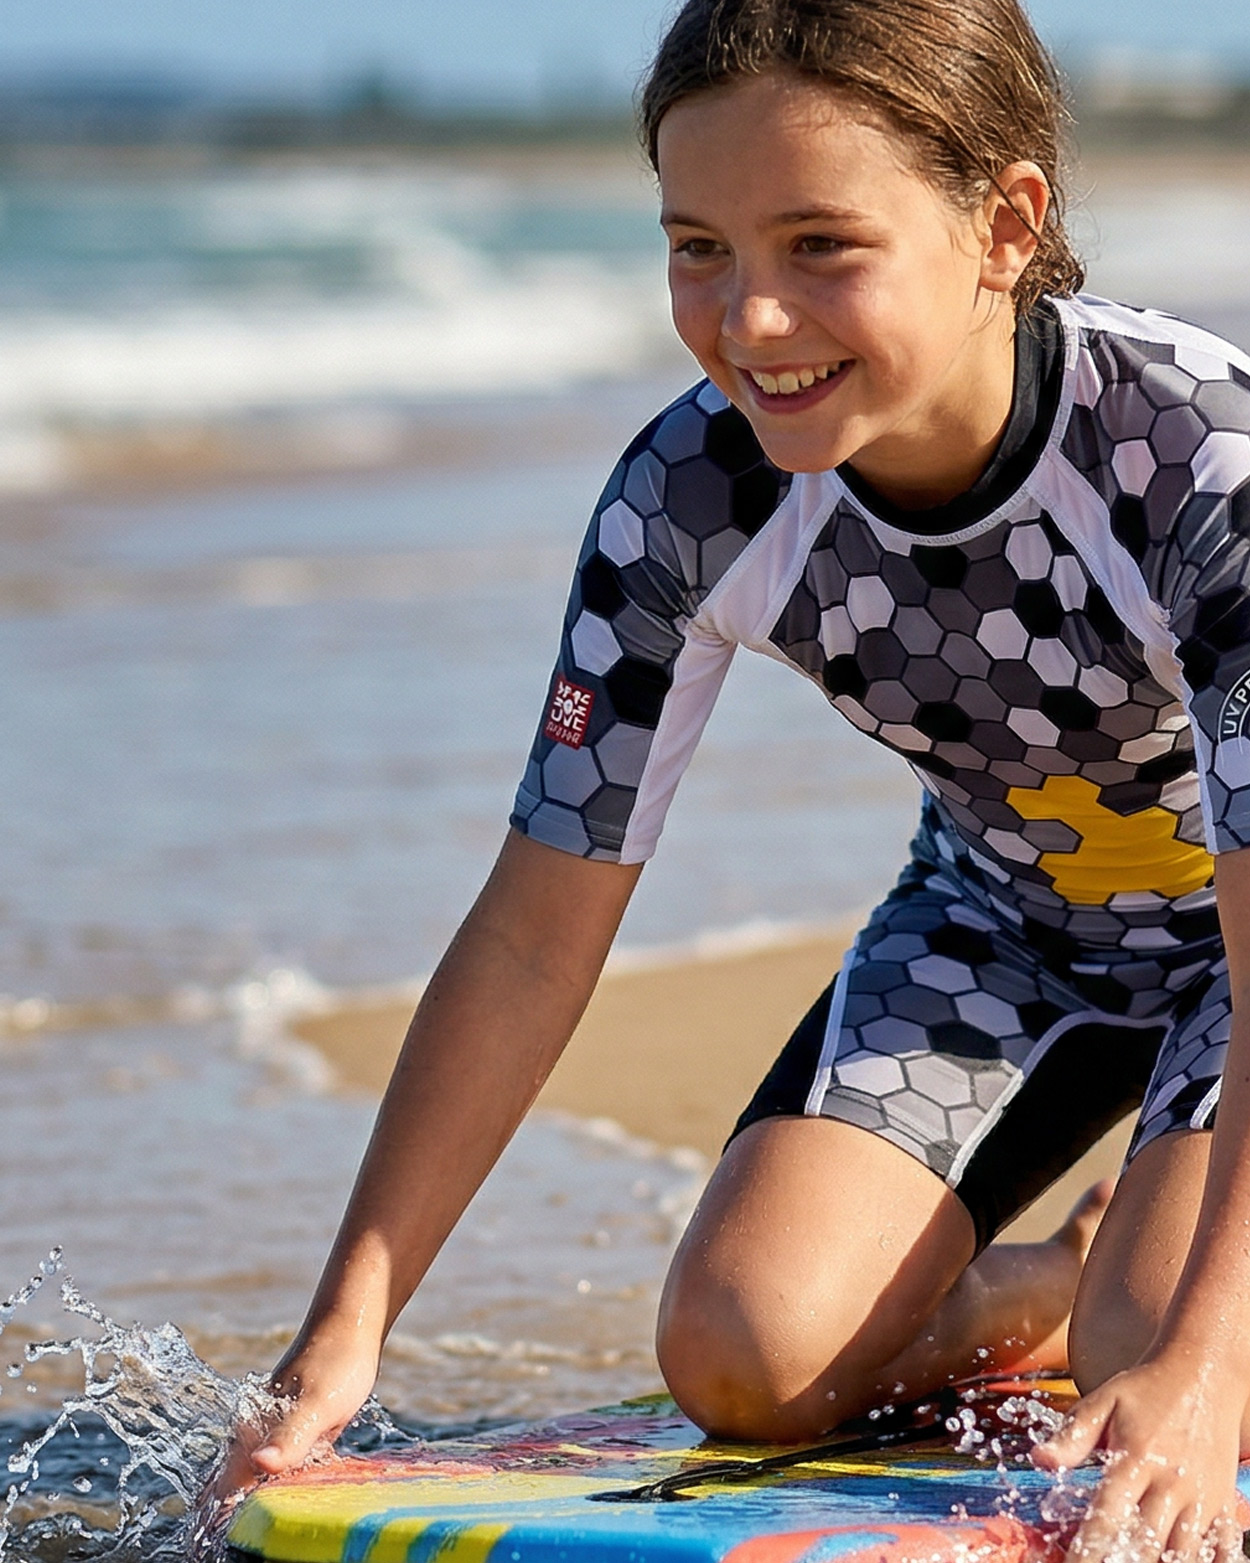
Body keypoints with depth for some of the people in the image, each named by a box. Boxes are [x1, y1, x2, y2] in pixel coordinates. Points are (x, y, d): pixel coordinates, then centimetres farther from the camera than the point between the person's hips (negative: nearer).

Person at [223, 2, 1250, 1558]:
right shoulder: (689, 500, -25)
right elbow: (534, 938, -17)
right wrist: (345, 1327, -22)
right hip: (1005, 913, 4)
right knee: (741, 1360, -15)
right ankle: (1062, 1276, 14)